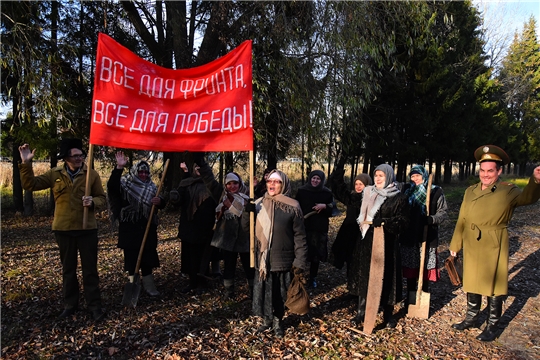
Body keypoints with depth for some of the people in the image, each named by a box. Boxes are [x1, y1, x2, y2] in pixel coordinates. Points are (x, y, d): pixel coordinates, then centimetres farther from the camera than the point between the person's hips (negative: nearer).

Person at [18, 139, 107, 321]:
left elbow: (102, 198, 1)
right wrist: (26, 164, -12)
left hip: (87, 228, -2)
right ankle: (70, 303, 30)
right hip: (63, 229, 2)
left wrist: (93, 202, -21)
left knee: (90, 269, 5)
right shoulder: (55, 174, 2)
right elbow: (30, 184, 1)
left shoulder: (92, 174, -3)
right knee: (68, 269, 15)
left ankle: (94, 305, 16)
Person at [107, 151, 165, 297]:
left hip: (147, 228, 4)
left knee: (148, 256, 8)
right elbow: (111, 186, -24)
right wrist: (119, 167, -33)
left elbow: (162, 204, 11)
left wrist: (159, 201, -14)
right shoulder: (125, 184, -3)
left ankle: (148, 285, 19)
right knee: (131, 256, 4)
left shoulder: (152, 187, 9)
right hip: (130, 228, -3)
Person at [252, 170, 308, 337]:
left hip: (282, 259, -3)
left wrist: (300, 262, -10)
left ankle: (277, 321, 32)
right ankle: (267, 319, 34)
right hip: (262, 258, 3)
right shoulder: (259, 203, 5)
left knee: (279, 292, 10)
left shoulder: (292, 206, -7)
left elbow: (300, 236, -7)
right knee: (263, 290, 12)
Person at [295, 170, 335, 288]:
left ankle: (313, 278, 24)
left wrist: (325, 206, -15)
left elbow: (332, 209, 5)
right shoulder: (302, 191, 0)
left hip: (320, 228, 0)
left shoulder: (327, 193, 0)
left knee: (316, 253, 7)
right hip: (303, 226, 0)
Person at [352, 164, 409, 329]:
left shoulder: (399, 198, -4)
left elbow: (403, 221, -11)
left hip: (387, 243, -4)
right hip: (367, 242, 4)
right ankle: (362, 310, 23)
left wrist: (384, 222, -22)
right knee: (364, 275, 9)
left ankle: (388, 314, 20)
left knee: (386, 277, 3)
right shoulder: (369, 194, 10)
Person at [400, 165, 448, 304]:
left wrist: (431, 219, -20)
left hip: (427, 236, -2)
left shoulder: (436, 191, -2)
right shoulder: (406, 189, 5)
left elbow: (443, 212, -2)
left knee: (425, 267, 6)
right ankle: (410, 296, 26)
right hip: (409, 236, 2)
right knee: (410, 267, 11)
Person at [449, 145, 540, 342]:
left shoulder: (507, 191, -8)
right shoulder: (470, 191, 5)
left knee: (494, 286, 8)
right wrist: (455, 244, 10)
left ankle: (492, 326, 26)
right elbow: (462, 220, 9)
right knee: (472, 283, 18)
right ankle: (471, 318, 37)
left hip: (494, 247, -5)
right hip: (471, 246, 5)